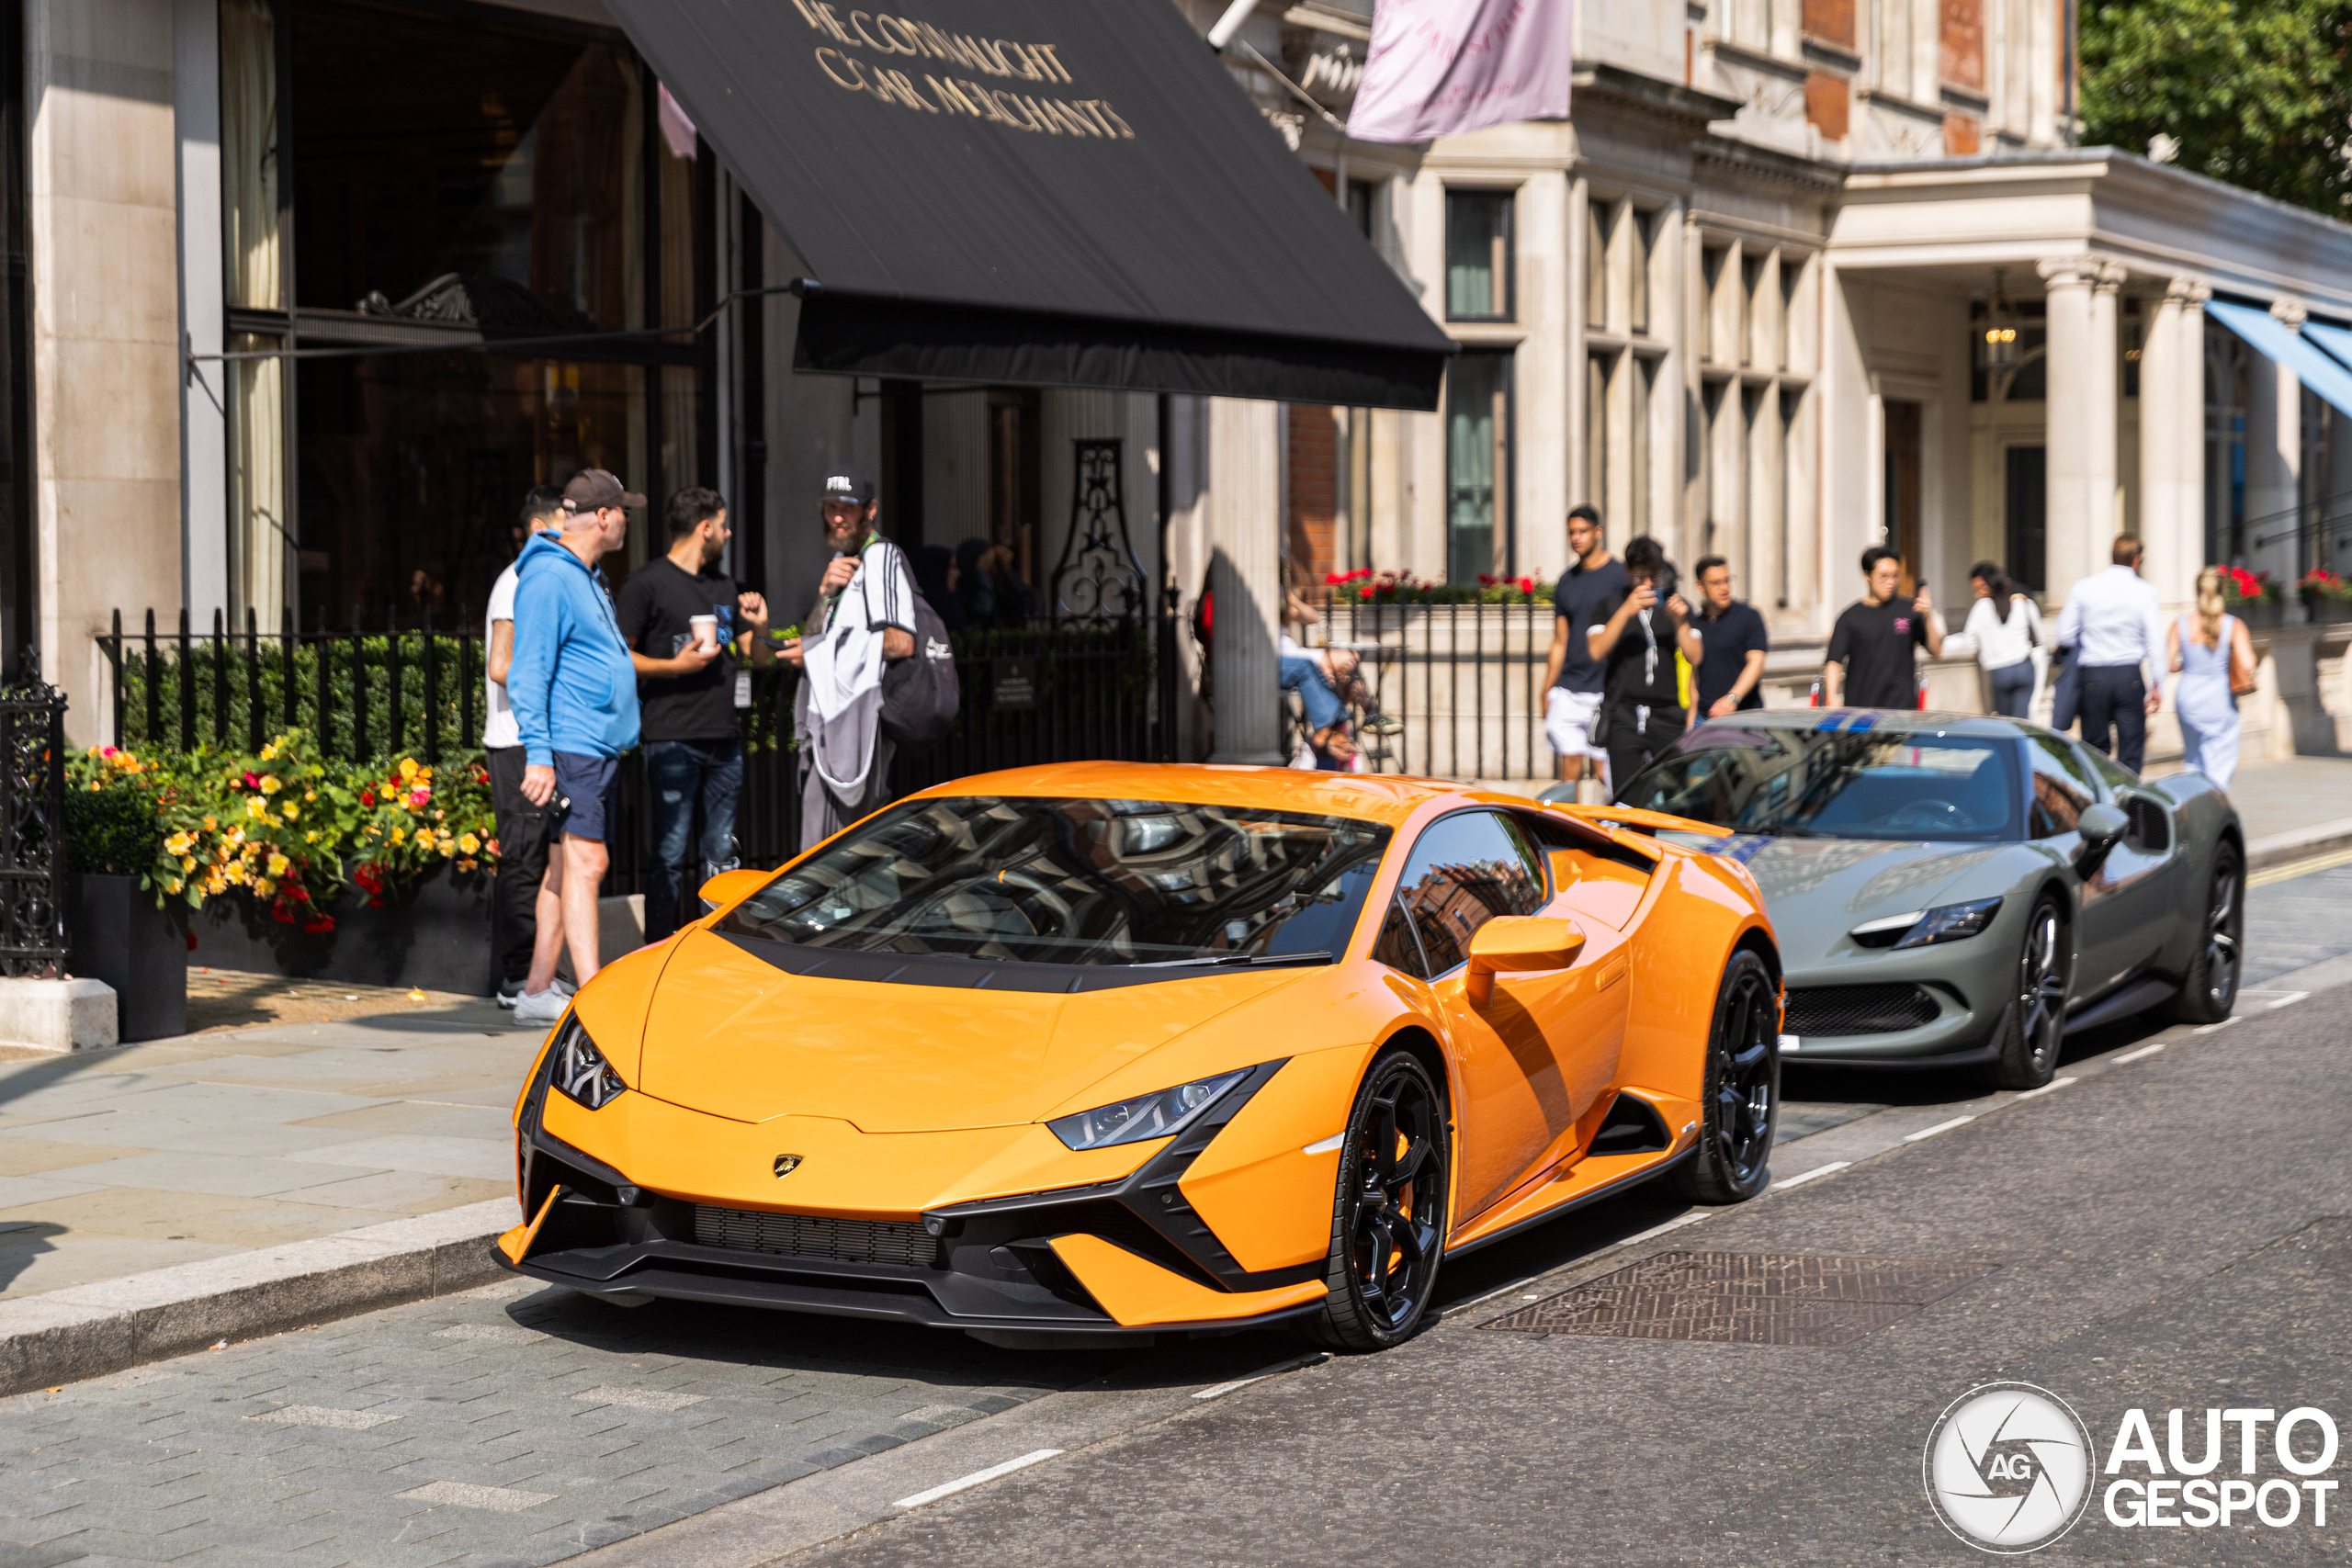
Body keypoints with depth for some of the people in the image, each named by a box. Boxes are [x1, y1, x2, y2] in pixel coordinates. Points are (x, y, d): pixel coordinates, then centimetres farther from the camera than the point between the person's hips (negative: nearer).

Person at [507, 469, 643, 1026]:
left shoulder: (588, 577, 19)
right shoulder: (548, 577, -12)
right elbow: (528, 672, -17)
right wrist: (538, 753, -22)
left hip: (601, 747, 10)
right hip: (571, 745, -10)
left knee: (568, 866, 11)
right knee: (586, 863, -15)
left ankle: (537, 990, 16)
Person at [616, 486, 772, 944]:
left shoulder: (725, 587, 20)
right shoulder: (648, 583, -3)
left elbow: (759, 657, 23)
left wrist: (759, 626, 2)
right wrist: (676, 665, -15)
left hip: (724, 739, 7)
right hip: (673, 739, -7)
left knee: (722, 854, 9)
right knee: (671, 855, -7)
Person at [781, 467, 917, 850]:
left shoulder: (883, 557, -8)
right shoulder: (843, 561, 22)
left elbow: (901, 643, -19)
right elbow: (811, 638, 15)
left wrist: (818, 653, -11)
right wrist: (825, 592, -5)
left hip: (857, 715, -10)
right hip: (831, 716, 10)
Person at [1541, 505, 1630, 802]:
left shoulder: (1618, 575, -2)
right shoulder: (1567, 580, 14)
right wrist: (1546, 692, 14)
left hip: (1603, 691, -5)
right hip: (1567, 692, 5)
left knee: (1605, 771, -6)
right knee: (1570, 768, 1)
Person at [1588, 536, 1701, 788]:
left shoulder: (1676, 607, 16)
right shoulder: (1610, 606, 9)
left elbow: (1695, 658, 6)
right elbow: (1597, 650, -8)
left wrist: (1680, 622, -9)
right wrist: (1626, 611, -17)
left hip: (1667, 717, 2)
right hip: (1624, 715, -2)